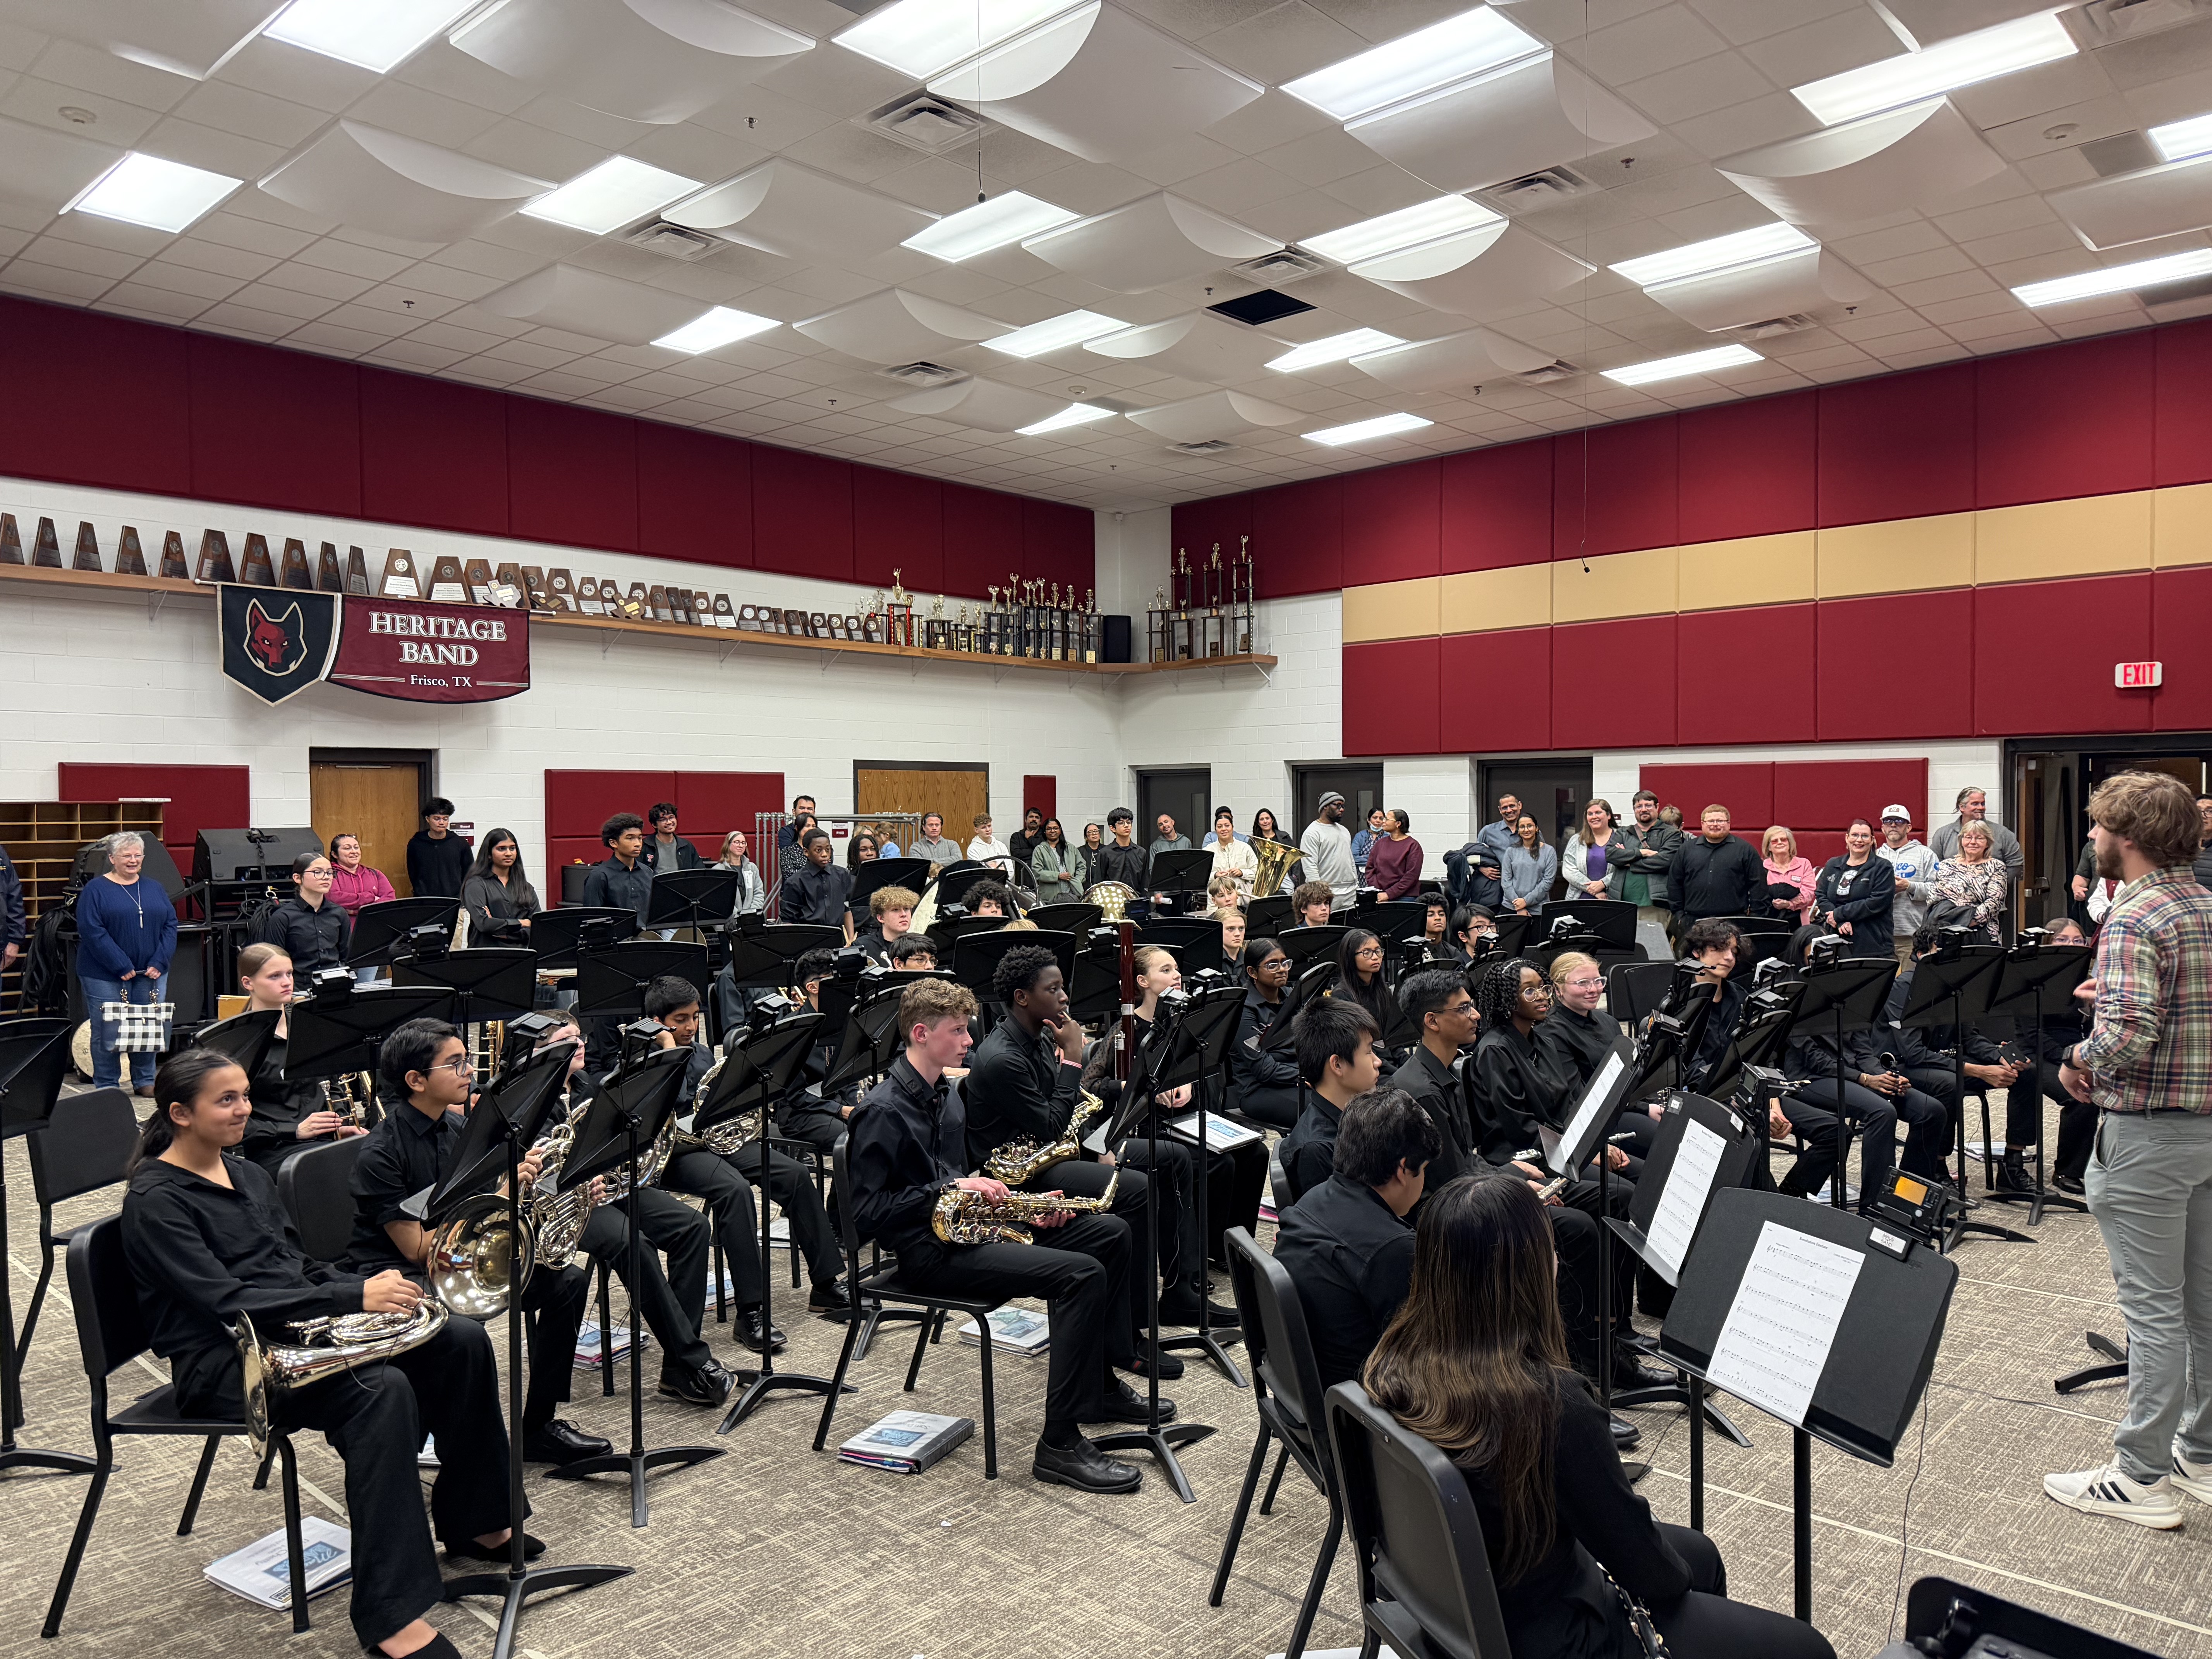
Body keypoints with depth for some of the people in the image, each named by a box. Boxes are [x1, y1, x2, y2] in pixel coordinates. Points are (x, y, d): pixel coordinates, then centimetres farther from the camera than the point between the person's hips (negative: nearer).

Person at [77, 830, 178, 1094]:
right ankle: (106, 1086, 12)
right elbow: (92, 931, -11)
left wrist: (159, 963, -5)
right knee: (108, 1032, 0)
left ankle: (146, 1081, 20)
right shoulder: (95, 890, -3)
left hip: (150, 973, 4)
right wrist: (121, 967, -16)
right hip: (106, 976, -4)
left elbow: (170, 925, 8)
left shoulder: (154, 888, 11)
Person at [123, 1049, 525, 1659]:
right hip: (224, 1362, -8)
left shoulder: (248, 1175, 15)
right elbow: (226, 1300, -22)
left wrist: (372, 1286, -4)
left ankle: (473, 1522, 5)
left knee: (461, 1340, -9)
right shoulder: (155, 1200, -11)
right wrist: (354, 1299, -30)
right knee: (380, 1389, -34)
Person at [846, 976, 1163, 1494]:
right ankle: (1060, 1445, -19)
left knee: (1110, 1232, 6)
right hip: (930, 1252, -10)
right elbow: (867, 1214, -19)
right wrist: (950, 1189, -21)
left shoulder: (947, 1093, 13)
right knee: (1080, 1273, -25)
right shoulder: (882, 1112, -16)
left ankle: (1101, 1383, 17)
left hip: (966, 1223, 10)